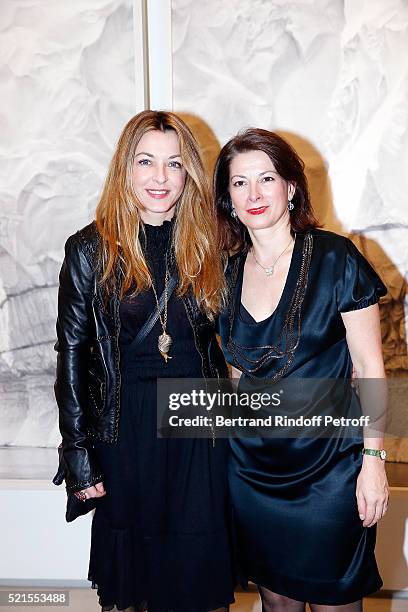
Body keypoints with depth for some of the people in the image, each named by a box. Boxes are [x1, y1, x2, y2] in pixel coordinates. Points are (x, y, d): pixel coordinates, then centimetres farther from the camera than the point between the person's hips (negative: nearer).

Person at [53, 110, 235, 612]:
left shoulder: (207, 246, 2)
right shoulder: (91, 249, -6)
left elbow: (216, 340, 8)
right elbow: (72, 354, -4)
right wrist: (76, 452, -6)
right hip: (126, 428, -1)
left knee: (198, 571, 14)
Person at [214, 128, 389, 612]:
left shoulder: (334, 259, -11)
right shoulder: (228, 274, 2)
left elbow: (369, 367, -9)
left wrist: (373, 458, -11)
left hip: (329, 467, -4)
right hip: (253, 467, 4)